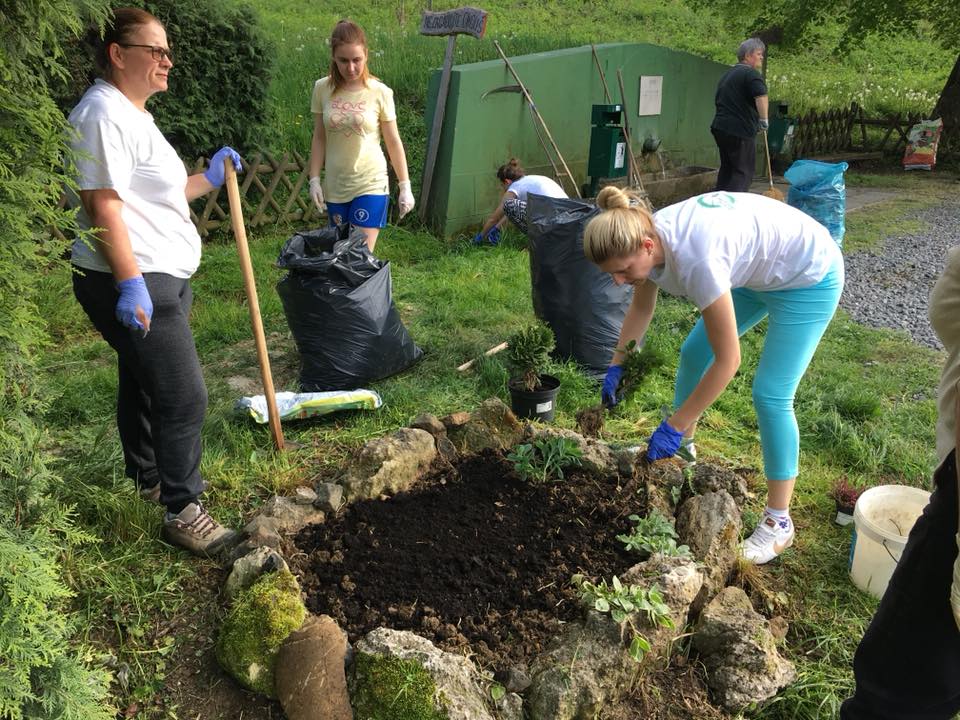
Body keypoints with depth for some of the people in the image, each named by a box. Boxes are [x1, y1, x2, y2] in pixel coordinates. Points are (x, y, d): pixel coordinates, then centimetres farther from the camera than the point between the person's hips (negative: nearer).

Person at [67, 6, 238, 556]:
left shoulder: (133, 114, 19)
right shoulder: (103, 114, -15)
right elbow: (102, 205, -23)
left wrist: (209, 180, 20)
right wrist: (131, 284, -28)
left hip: (159, 278, 11)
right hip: (133, 284, -11)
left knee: (144, 383, 21)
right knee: (183, 397, -10)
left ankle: (147, 478, 38)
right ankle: (184, 512, 1)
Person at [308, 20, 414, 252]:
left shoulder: (380, 93, -8)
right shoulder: (322, 89, -1)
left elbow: (393, 142, -2)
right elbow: (319, 138, 5)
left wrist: (405, 186, -1)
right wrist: (314, 180, 0)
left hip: (371, 184, -3)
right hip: (335, 186, 3)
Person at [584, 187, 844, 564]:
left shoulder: (694, 258, -41)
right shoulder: (646, 234, -17)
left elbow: (728, 360, -33)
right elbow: (641, 308, 3)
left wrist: (673, 427, -27)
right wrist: (615, 366, -1)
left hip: (810, 276, -8)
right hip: (759, 266, 8)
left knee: (771, 395, -11)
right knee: (694, 352, 12)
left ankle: (778, 522, 3)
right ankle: (681, 447, 35)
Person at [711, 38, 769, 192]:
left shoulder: (727, 74, 22)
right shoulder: (751, 73, -7)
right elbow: (761, 96, -25)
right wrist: (764, 120, -16)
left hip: (720, 127, 9)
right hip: (741, 130, -9)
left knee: (727, 168, 15)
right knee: (743, 173, -6)